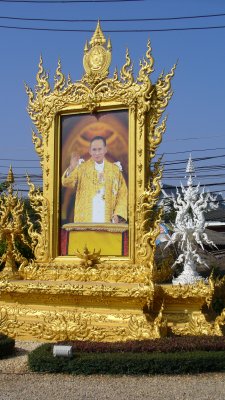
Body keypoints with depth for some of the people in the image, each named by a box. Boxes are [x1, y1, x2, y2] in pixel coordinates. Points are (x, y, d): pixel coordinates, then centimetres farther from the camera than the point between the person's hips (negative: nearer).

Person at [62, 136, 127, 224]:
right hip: (85, 219, -1)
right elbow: (66, 183, -9)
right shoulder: (82, 167, 5)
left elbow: (122, 194, 9)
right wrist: (71, 168, -28)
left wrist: (117, 214, -5)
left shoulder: (115, 169, 9)